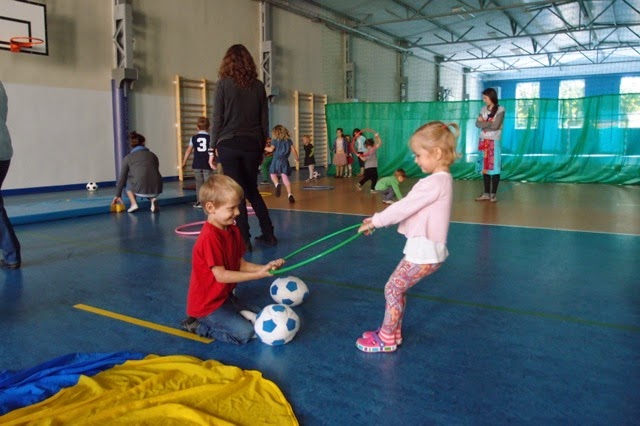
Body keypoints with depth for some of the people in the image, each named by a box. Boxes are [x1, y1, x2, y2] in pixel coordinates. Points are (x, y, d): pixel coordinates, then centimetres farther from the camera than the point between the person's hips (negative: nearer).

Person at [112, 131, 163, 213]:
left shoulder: (128, 158, 12)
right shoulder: (152, 155, 18)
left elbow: (122, 178, 18)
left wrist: (118, 195, 31)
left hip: (141, 189, -2)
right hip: (156, 189, 2)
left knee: (128, 182, 32)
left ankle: (133, 204, 11)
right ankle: (153, 199, 8)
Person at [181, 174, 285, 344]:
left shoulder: (233, 231, 2)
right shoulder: (209, 237, -27)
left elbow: (240, 265, 3)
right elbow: (221, 275, -27)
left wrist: (265, 267, -13)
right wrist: (258, 274, -28)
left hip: (225, 296, 9)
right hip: (207, 304, -9)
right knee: (245, 333, -16)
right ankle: (197, 326, -1)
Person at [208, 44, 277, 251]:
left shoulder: (223, 84, -2)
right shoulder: (258, 86, 7)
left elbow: (217, 119, -5)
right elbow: (264, 120, 9)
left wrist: (212, 148, 0)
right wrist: (262, 146, 17)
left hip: (229, 144, -4)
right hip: (252, 145, 4)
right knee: (252, 190, 17)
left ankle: (244, 240, 4)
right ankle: (268, 234, 18)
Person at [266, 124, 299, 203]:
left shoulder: (275, 140, 0)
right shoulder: (288, 140, 9)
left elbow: (271, 149, -10)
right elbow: (294, 150, 4)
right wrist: (296, 158, 16)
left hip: (276, 161, -3)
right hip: (285, 161, 3)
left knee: (273, 174, 14)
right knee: (285, 177, 1)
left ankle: (277, 184, -18)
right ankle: (289, 194, -12)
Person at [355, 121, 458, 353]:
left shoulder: (435, 182, -21)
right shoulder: (442, 179, 11)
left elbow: (404, 207, -20)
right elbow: (408, 206, 12)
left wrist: (376, 221, -10)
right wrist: (379, 219, 8)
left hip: (423, 252, -10)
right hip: (426, 249, 10)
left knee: (392, 288, 1)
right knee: (398, 288, 18)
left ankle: (386, 339, 14)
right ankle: (393, 332, 30)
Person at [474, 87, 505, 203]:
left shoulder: (500, 109, -6)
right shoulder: (483, 109, 10)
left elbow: (495, 126, -15)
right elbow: (477, 123, -1)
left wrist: (483, 123, -3)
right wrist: (489, 123, -15)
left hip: (494, 142, -5)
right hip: (483, 142, 5)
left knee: (494, 168, -5)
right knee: (484, 168, 7)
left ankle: (494, 194, 2)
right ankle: (486, 193, 14)